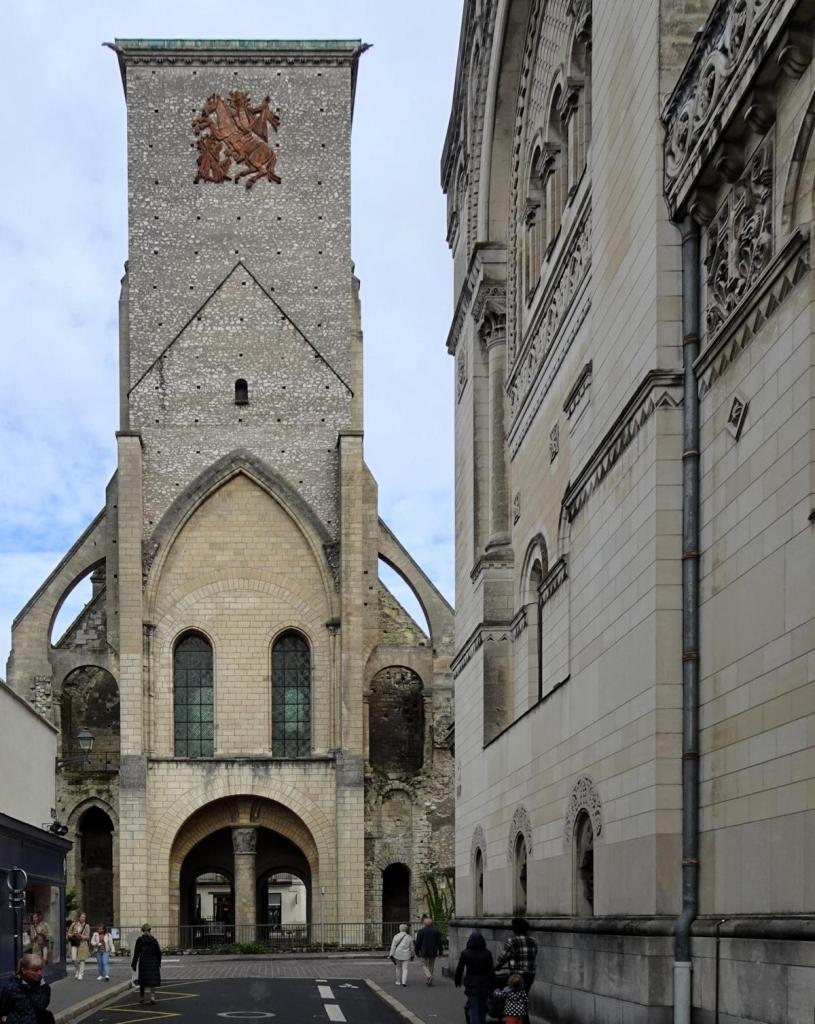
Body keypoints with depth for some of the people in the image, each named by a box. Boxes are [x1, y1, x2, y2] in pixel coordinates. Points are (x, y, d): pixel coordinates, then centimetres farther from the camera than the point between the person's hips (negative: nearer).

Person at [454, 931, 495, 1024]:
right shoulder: (487, 954, -4)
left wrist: (457, 981, 15)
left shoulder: (465, 953, -6)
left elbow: (459, 969, 0)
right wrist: (492, 986, 3)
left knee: (474, 1009, -3)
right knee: (482, 1008, 18)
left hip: (471, 986, -2)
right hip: (484, 985, 2)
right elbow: (491, 971, -3)